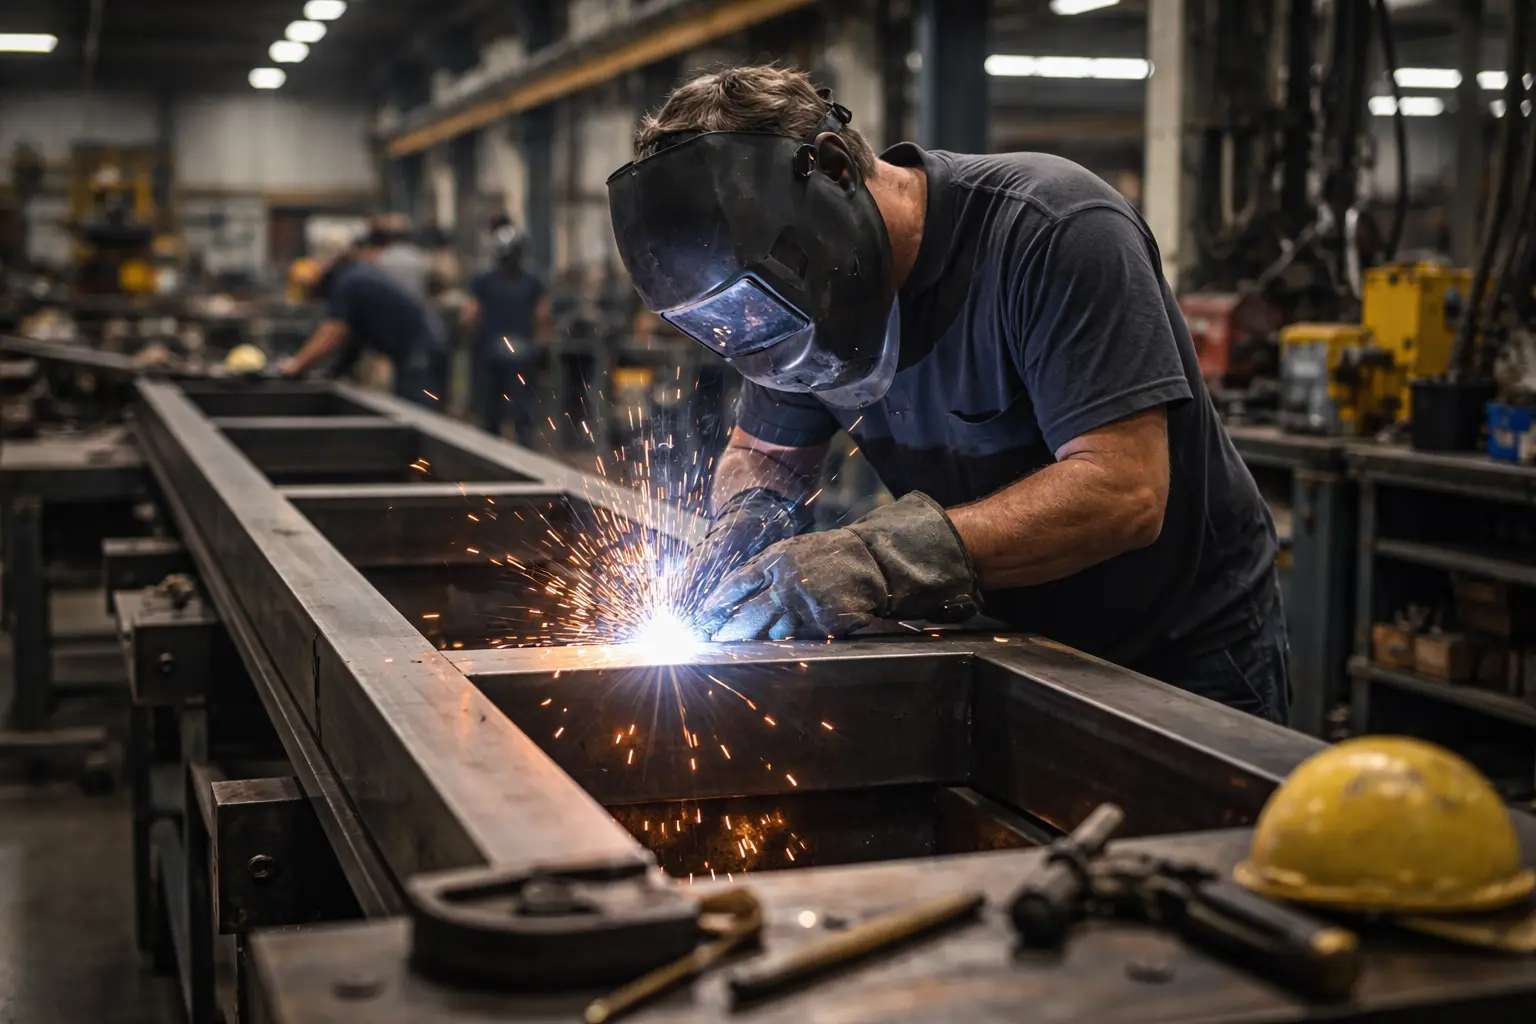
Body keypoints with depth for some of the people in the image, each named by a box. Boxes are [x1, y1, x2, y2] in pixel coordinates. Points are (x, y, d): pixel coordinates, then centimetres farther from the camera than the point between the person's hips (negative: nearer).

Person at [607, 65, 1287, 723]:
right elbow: (760, 453, 8)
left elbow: (1124, 491, -36)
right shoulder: (814, 283, -6)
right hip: (1028, 647, 6)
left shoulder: (1054, 231, -28)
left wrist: (881, 558, -45)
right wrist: (747, 517, -18)